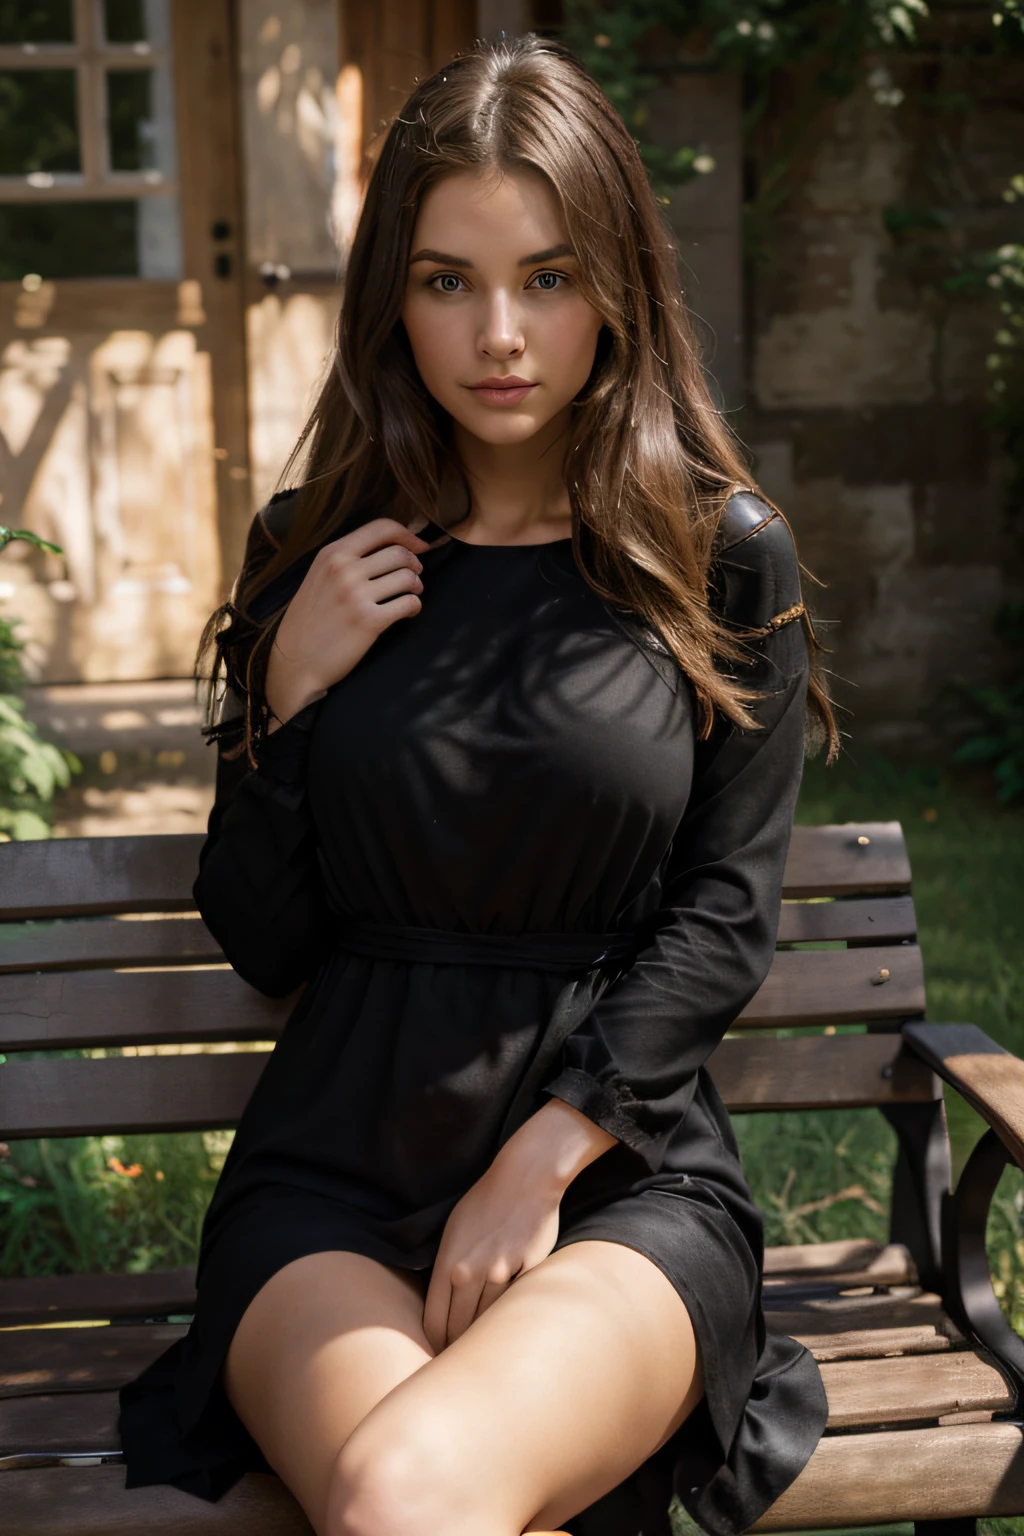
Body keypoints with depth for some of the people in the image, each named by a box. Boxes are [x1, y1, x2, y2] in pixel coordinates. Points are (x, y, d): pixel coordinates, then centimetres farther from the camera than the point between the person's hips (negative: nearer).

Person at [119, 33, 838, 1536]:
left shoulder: (724, 559, 2)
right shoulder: (313, 556, 7)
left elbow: (724, 920, -1)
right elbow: (260, 943, 8)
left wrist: (540, 1160, -10)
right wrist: (288, 697, -7)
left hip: (626, 1175, -1)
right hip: (334, 1175, 2)